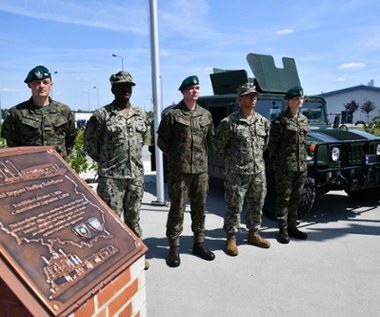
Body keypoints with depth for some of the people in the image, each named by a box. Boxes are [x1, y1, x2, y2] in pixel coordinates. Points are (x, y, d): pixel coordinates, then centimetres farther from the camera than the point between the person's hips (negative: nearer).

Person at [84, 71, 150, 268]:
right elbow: (90, 144, 0)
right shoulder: (101, 115, -7)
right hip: (111, 177, -4)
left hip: (136, 175, 4)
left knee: (133, 217, 16)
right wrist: (105, 162, 5)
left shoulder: (141, 114, 6)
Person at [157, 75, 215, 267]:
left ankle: (199, 243, 26)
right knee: (177, 209, 1)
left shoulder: (206, 115, 10)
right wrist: (176, 156, 7)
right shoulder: (173, 114, -4)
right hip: (179, 170, -4)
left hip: (201, 169, 5)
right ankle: (174, 248, 13)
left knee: (199, 207, 12)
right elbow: (162, 141, 2)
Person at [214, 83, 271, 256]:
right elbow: (219, 145, -3)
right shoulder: (229, 122, -11)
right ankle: (231, 238, 16)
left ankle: (253, 234, 32)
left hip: (258, 171, 6)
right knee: (234, 207, 2)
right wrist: (232, 160, 2)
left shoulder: (264, 122, 6)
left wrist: (257, 157, 15)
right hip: (237, 172, -5)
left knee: (256, 205, 15)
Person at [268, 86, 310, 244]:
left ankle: (292, 226, 26)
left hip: (301, 166, 7)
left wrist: (303, 161, 14)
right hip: (285, 166, -6)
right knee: (283, 198, 2)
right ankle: (283, 230, 11)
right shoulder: (280, 120, -9)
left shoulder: (304, 119, 12)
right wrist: (276, 162, -7)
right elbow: (273, 144, -9)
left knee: (295, 198, 13)